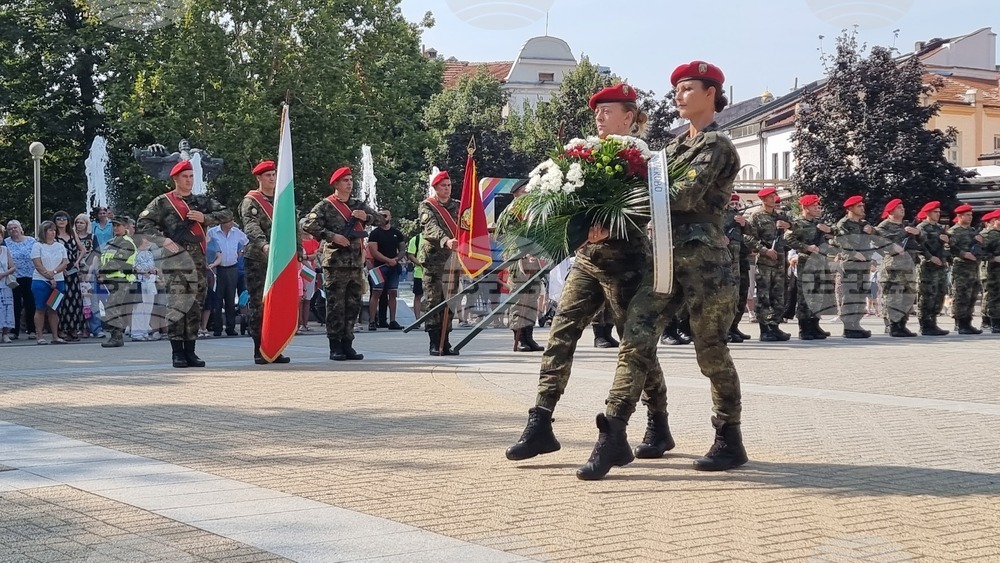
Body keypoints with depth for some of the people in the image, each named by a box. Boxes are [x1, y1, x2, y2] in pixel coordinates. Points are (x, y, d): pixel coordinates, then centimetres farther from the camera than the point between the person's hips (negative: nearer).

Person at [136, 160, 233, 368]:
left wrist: (204, 218, -2)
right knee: (176, 306, -9)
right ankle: (177, 353, -4)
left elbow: (227, 214, 13)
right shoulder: (163, 202, 5)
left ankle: (190, 352, 11)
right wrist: (162, 239, -12)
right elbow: (143, 224, 0)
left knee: (194, 307, 6)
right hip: (175, 258, -4)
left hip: (198, 260, 4)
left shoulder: (201, 201, 18)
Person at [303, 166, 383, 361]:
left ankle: (347, 344, 14)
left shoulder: (358, 205, 17)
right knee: (336, 306, -4)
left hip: (357, 263, 6)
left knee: (353, 306, 7)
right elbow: (309, 225, -11)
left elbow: (381, 220, 16)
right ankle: (335, 347, 1)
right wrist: (332, 236, -17)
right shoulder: (325, 205, 0)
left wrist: (366, 216, -4)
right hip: (335, 263, -6)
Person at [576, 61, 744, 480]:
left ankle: (729, 441, 17)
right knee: (636, 340, -6)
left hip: (704, 257, -7)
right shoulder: (678, 144, 21)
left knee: (711, 352, 2)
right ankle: (613, 437, -9)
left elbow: (686, 196, -17)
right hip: (667, 255, 7)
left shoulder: (716, 145, -5)